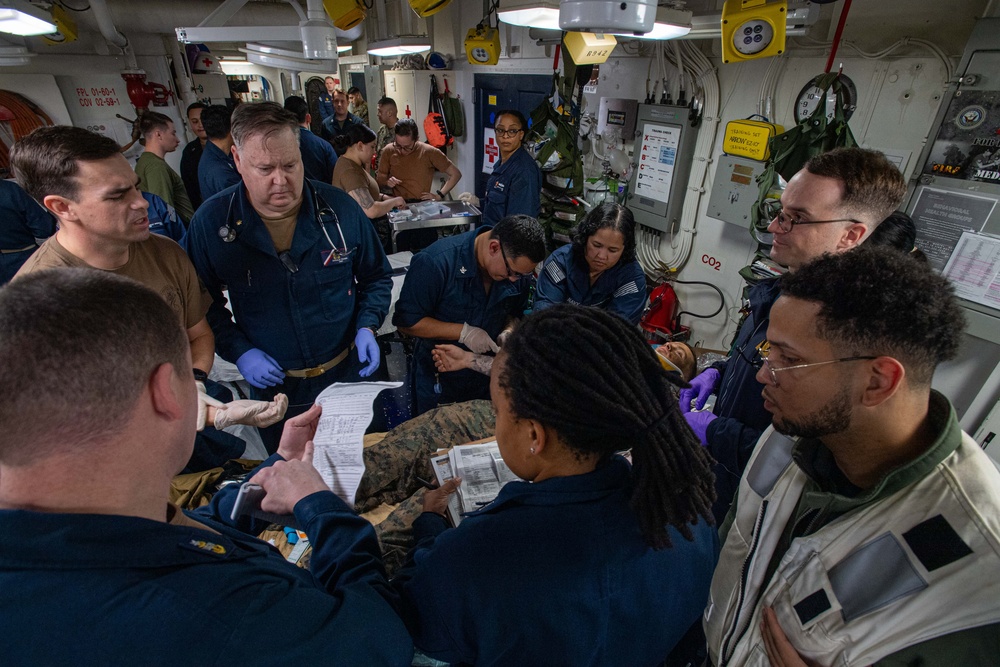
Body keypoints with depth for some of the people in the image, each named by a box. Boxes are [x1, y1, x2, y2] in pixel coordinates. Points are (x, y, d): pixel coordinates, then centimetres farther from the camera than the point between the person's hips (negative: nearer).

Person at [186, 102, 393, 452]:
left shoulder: (340, 208, -11)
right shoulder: (211, 222, -10)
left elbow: (376, 276, 1)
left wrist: (367, 327, -12)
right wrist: (238, 351, -13)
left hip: (351, 374, 1)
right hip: (274, 387, 0)